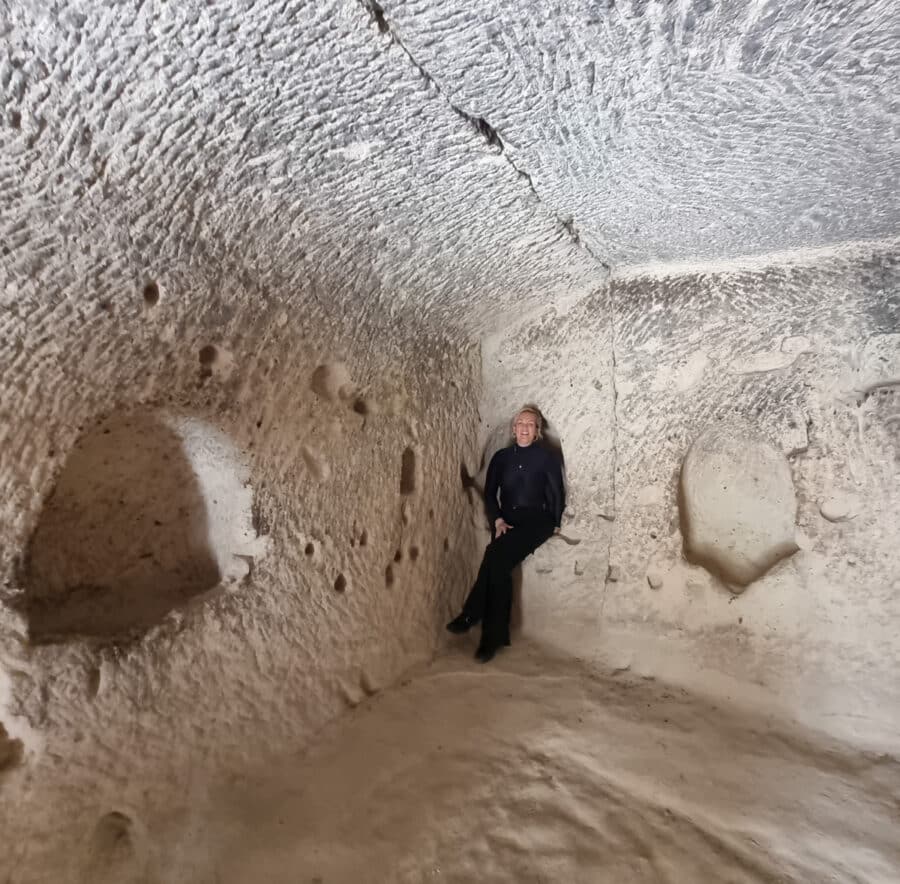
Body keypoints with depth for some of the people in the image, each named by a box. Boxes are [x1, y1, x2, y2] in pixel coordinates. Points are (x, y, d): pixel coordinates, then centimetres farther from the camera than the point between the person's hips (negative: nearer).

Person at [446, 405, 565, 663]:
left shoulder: (547, 458, 4)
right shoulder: (501, 457, 13)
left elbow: (557, 495, 6)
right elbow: (490, 493, 10)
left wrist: (552, 526, -3)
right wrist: (498, 520, -5)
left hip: (536, 520, -3)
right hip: (506, 520, 3)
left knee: (497, 553, -30)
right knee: (500, 567, -24)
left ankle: (471, 615, -22)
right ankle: (494, 637, -21)